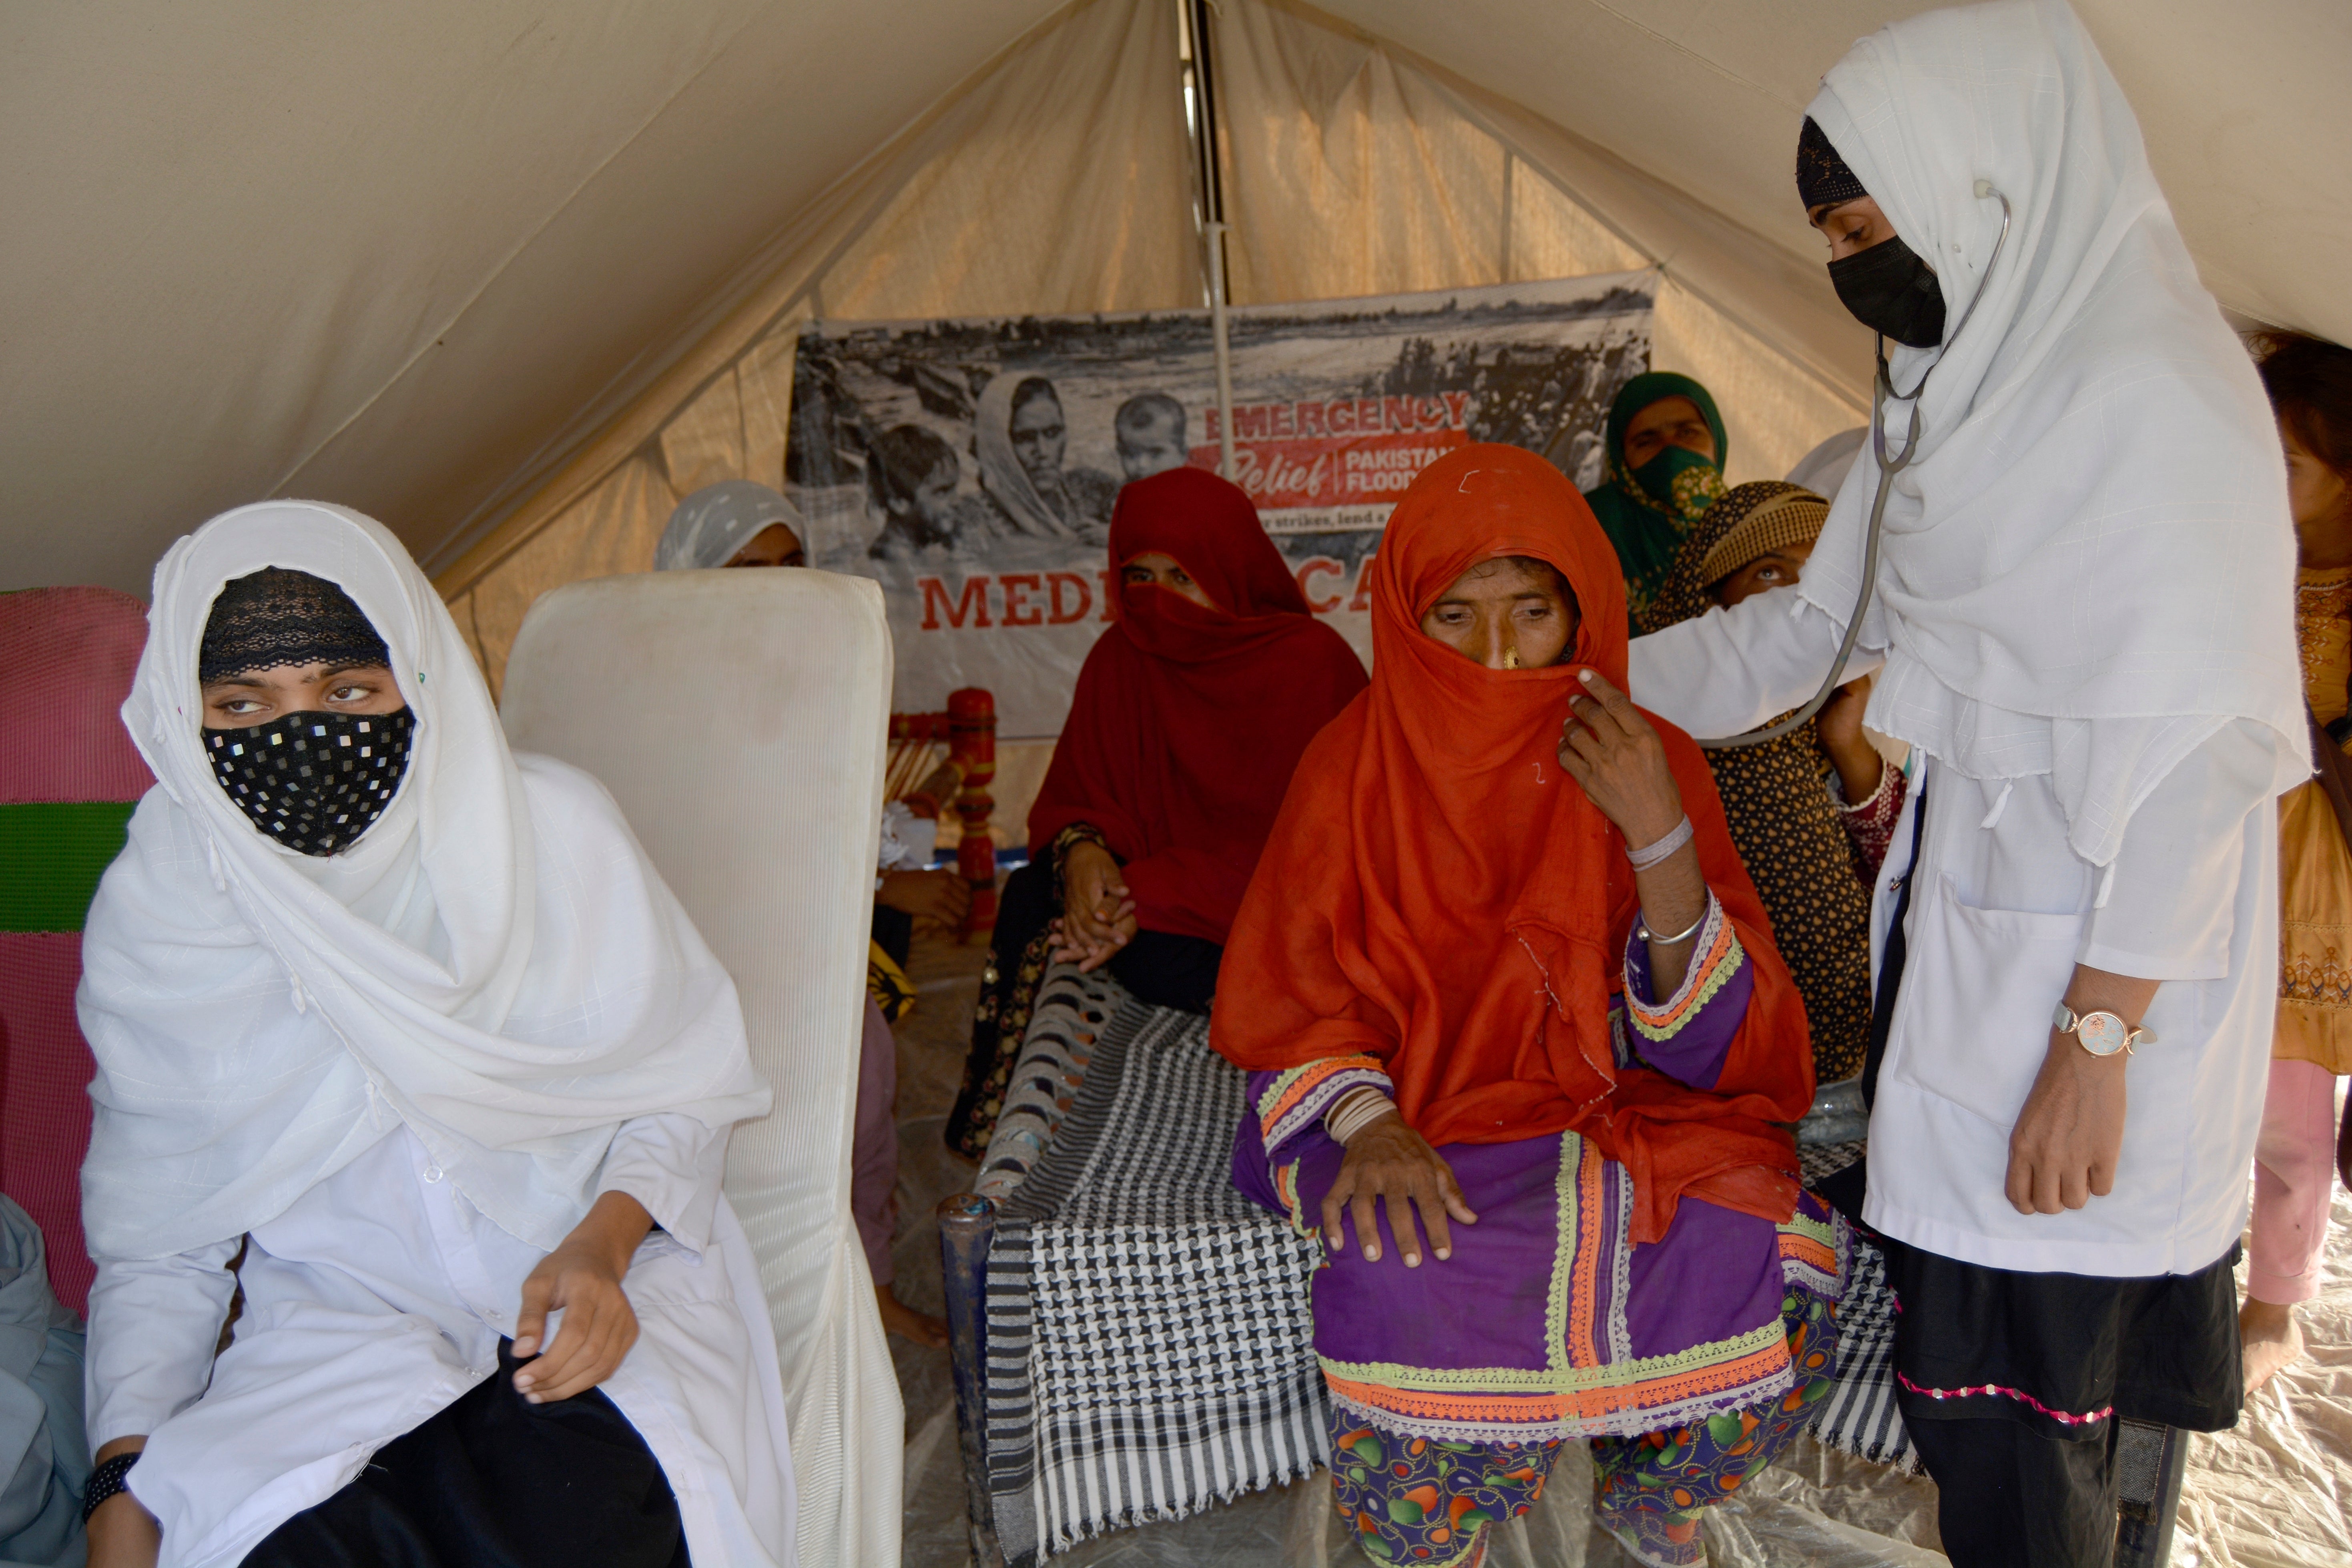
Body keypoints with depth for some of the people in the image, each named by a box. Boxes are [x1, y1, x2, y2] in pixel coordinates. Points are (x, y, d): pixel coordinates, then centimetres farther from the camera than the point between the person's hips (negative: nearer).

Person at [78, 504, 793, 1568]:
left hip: (596, 1278, -1)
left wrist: (605, 1240, -17)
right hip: (332, 1328, 2)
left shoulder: (553, 829, -7)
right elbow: (155, 1241, 7)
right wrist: (124, 1479, -6)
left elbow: (691, 1084, 2)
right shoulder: (150, 918, -2)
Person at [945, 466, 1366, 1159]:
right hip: (1159, 889, 5)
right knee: (1031, 895, -19)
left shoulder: (1314, 662, -14)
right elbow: (1075, 794, 4)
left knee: (1154, 960, -31)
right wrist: (1081, 850, -23)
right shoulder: (1122, 658, 2)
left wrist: (1150, 896, -27)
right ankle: (999, 1126, -4)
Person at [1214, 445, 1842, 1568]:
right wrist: (1364, 1119, -23)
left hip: (1619, 1114, 2)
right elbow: (1289, 1008, -1)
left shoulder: (1650, 764, 0)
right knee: (1406, 1290, -33)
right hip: (1418, 1114, -1)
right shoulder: (1355, 768, -2)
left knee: (1782, 1284, -25)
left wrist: (1659, 836, -21)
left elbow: (1712, 1046, -7)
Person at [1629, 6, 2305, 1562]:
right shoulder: (1960, 391, 11)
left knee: (2016, 1388, 2)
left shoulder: (2157, 394, -17)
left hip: (2089, 957, -8)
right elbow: (1815, 622, 18)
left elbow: (2192, 749, -20)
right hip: (1959, 923, 8)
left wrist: (2096, 1044, -21)